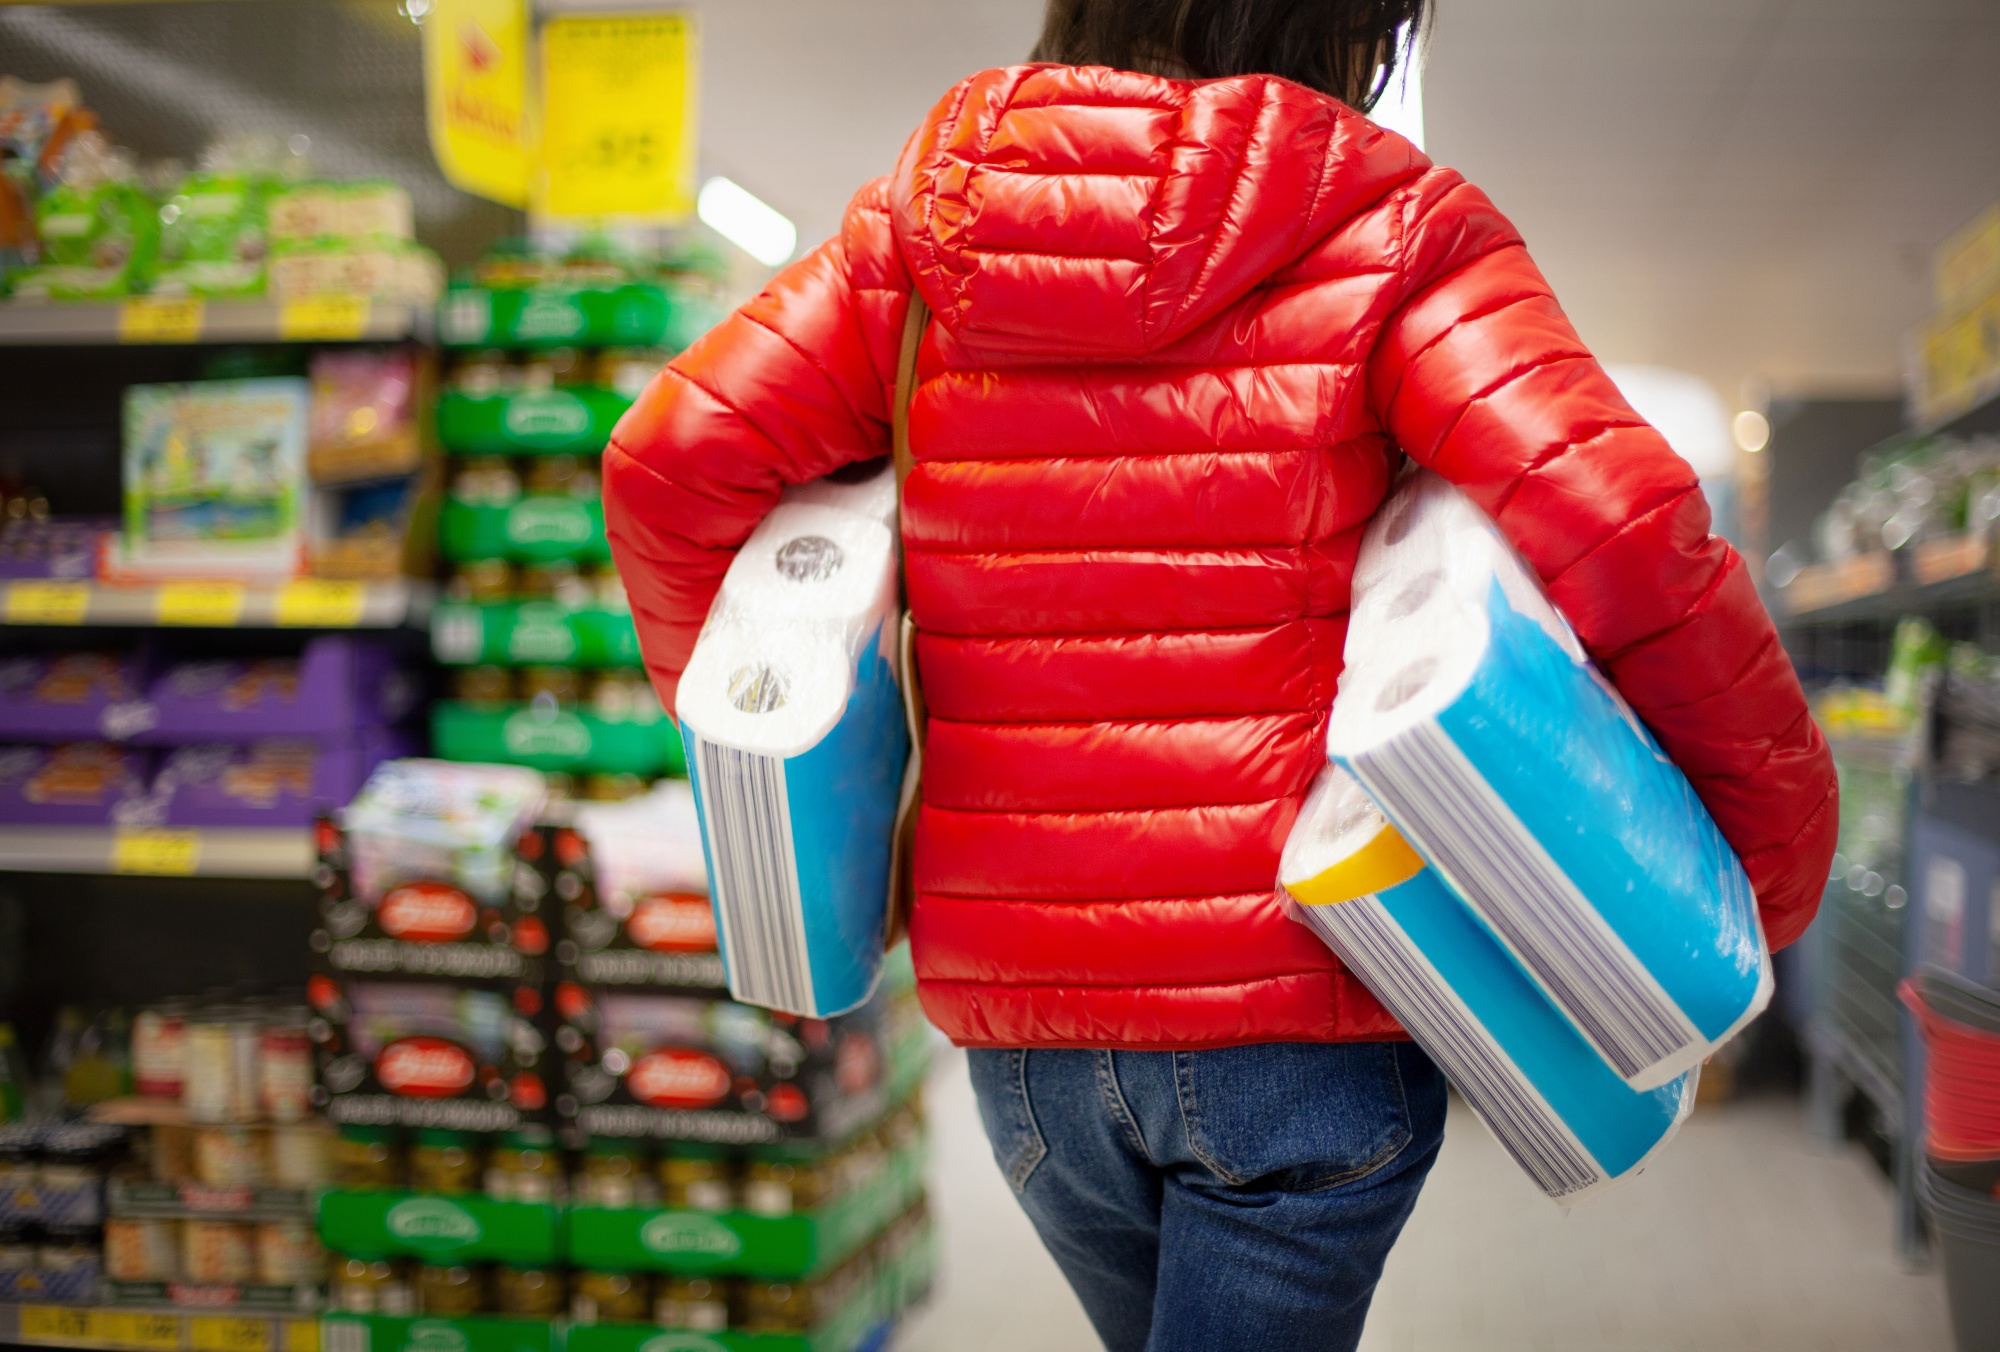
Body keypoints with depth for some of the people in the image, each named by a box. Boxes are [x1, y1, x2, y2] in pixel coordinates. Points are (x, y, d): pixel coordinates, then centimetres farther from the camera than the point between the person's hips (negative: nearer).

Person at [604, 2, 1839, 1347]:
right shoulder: (1390, 232, -6)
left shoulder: (920, 227, 5)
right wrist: (1775, 865, -5)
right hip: (1300, 1000, -5)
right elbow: (1620, 537, -18)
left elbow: (673, 463, -2)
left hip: (1012, 1010, 5)